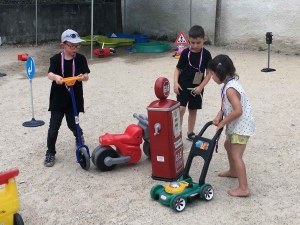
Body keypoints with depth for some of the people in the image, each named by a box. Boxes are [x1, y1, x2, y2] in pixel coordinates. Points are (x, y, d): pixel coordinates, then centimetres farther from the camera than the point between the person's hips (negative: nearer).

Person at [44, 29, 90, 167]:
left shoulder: (80, 59, -2)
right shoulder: (56, 59, -5)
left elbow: (86, 76, -9)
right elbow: (50, 74, -18)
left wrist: (82, 76, -33)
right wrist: (56, 77, -42)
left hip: (74, 100, 1)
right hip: (58, 100, 0)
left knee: (73, 125, 12)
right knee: (53, 128, 0)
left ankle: (79, 138, 46)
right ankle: (50, 153, 14)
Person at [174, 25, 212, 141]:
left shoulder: (206, 54, -6)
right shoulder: (185, 53, -7)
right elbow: (178, 68, 1)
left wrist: (201, 86, -11)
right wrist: (176, 82, -12)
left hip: (197, 87, 2)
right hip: (183, 86, -2)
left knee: (193, 110, 13)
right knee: (181, 109, -13)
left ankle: (190, 133, 27)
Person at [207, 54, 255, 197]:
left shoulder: (230, 89, -27)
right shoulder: (229, 83, 5)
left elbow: (238, 111, -33)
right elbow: (225, 104, 10)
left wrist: (223, 122, -20)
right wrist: (219, 116, -7)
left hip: (241, 126, -11)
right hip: (236, 125, 11)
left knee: (236, 156, -10)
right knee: (228, 145, 27)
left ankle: (243, 188, -7)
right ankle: (233, 171, 47)